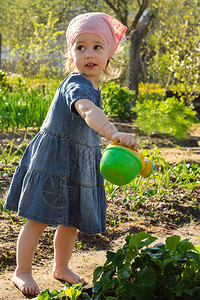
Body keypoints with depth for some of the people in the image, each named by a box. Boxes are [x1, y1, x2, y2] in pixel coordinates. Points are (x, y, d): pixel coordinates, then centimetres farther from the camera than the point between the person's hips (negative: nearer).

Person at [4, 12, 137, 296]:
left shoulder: (91, 86, 8)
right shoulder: (76, 85, -22)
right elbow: (88, 111, -45)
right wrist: (114, 134, -61)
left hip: (78, 165, 9)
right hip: (53, 159, -8)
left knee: (72, 220, 16)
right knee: (39, 219, -1)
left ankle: (61, 267, 35)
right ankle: (22, 272, 15)